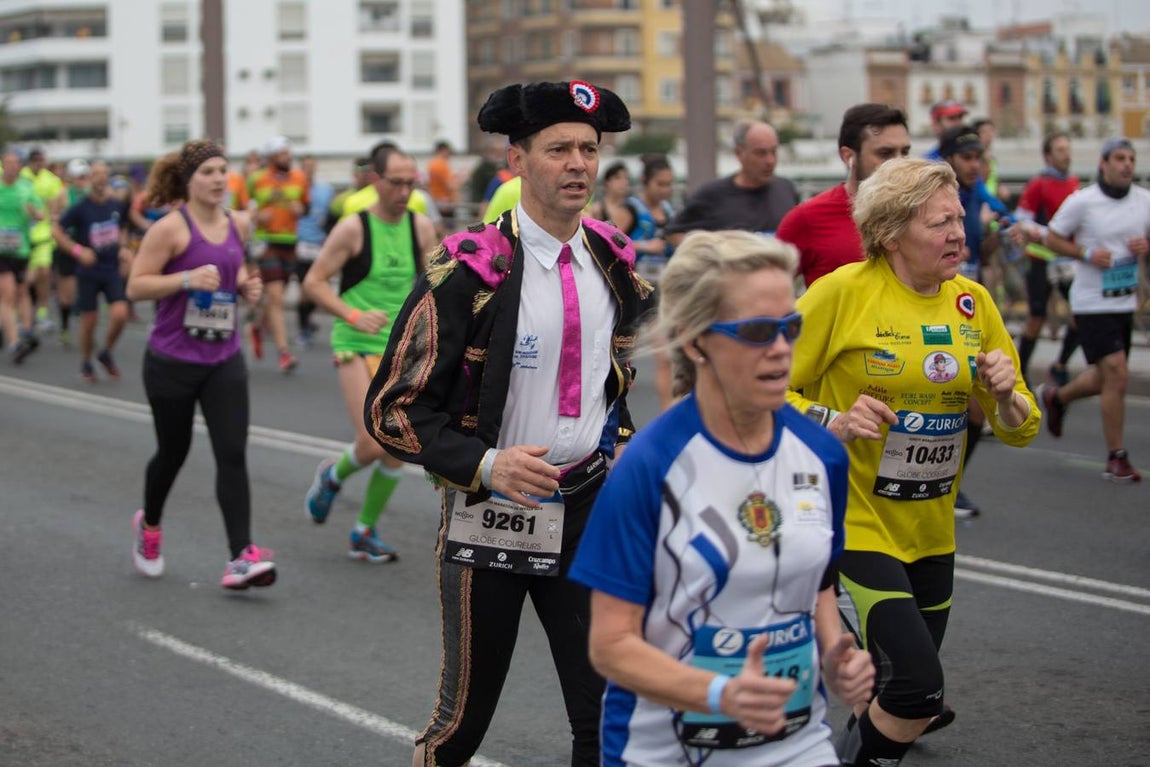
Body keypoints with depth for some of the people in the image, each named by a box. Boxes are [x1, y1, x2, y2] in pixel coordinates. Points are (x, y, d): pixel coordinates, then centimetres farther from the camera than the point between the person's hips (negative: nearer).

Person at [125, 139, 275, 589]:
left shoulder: (237, 224, 5)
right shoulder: (171, 228, -12)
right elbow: (135, 286, -13)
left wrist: (246, 285, 2)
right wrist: (188, 278, -25)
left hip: (223, 361, 4)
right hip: (172, 361, -4)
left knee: (233, 454, -9)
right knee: (173, 451, 11)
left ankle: (240, 556, -13)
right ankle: (148, 526, 41)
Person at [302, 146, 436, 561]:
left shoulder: (421, 227, 3)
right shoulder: (353, 228, -10)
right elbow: (313, 282, -9)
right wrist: (354, 316, -21)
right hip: (356, 346, -5)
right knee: (372, 444, -15)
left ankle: (365, 532, 19)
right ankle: (332, 475, 21)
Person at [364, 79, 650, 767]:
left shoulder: (614, 263, 2)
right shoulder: (467, 275, -14)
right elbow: (393, 411, -12)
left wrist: (622, 448, 9)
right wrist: (485, 463, -25)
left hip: (589, 513, 4)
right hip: (491, 516, -3)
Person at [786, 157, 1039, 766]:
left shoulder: (972, 302, 4)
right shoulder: (843, 291, -11)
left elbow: (1020, 430, 9)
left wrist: (1007, 398, -12)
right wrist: (832, 422, -23)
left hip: (931, 534, 6)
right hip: (856, 525, -6)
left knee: (909, 691, 12)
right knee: (918, 686, -17)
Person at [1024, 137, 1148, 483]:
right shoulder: (1081, 201, -9)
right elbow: (1052, 238, -1)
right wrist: (1087, 253, -16)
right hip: (1091, 303, -6)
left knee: (1105, 380, 16)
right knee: (1117, 376, -14)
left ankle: (1056, 397, 47)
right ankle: (1116, 459, -4)